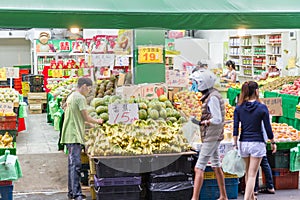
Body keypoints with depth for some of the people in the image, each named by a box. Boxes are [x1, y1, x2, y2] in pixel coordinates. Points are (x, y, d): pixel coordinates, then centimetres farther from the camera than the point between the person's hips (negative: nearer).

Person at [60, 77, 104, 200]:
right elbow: (86, 118, -11)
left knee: (72, 164, 13)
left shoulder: (71, 97, 17)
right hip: (75, 135, -10)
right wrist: (97, 121, 8)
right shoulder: (80, 98, -11)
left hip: (69, 135, 10)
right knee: (76, 164, -12)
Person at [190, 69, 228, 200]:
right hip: (213, 137, 10)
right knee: (216, 166, 17)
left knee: (199, 168, -10)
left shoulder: (212, 97, -18)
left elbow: (217, 119, -22)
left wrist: (202, 122, -14)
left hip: (211, 137, -10)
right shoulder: (211, 95, 12)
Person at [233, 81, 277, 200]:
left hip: (243, 143, 4)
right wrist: (272, 142, 9)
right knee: (252, 174, -2)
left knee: (248, 172, 21)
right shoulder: (262, 108, -9)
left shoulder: (239, 108, -1)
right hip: (257, 143, -4)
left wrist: (235, 145, 3)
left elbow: (235, 128, -3)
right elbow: (267, 128, -4)